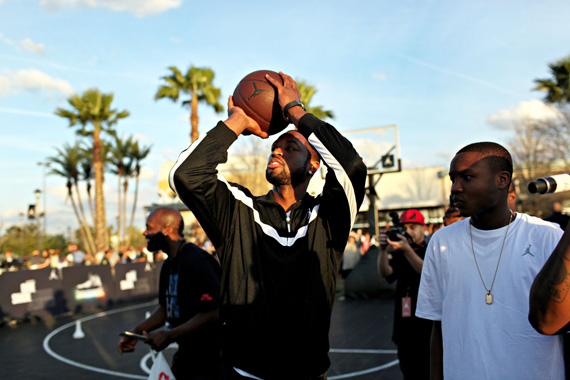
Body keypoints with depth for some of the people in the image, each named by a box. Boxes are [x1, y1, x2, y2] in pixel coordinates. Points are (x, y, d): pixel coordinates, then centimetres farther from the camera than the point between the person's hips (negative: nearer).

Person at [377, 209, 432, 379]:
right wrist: (383, 250, -24)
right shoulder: (399, 253, 12)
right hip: (404, 324, 4)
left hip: (427, 323, -4)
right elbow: (385, 272, -6)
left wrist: (407, 249, -33)